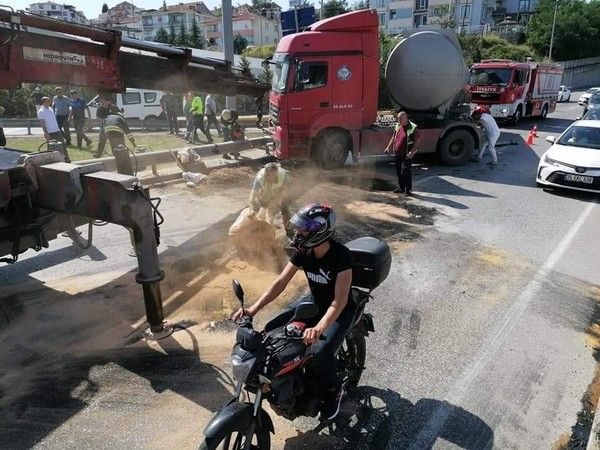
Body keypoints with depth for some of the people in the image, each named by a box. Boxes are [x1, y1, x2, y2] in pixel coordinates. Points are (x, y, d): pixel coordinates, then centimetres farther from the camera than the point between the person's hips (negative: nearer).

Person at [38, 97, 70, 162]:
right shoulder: (41, 111, -10)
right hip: (50, 133, -7)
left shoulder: (50, 109, 12)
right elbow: (42, 123, -14)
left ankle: (66, 158, 14)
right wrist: (46, 133, -19)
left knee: (62, 144, 7)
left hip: (57, 131, 7)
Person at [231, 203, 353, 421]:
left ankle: (334, 390, 4)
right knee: (271, 330, -8)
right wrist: (253, 309, -19)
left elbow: (339, 301, -35)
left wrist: (319, 328, -50)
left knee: (320, 351, -29)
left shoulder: (341, 255, -29)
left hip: (339, 310, -6)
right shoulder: (303, 251, -11)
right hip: (314, 301, 6)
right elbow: (280, 282, -9)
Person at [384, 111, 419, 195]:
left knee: (406, 171, -10)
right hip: (397, 154, 7)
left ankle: (408, 189, 0)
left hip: (407, 155, -7)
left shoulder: (413, 128, -10)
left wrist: (412, 152, -23)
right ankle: (401, 188, 25)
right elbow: (393, 138, 21)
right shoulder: (398, 126, 10)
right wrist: (388, 148, 12)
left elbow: (416, 141, -13)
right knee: (399, 171, 12)